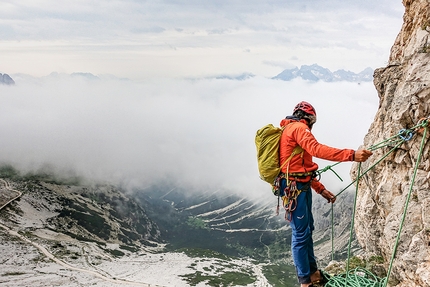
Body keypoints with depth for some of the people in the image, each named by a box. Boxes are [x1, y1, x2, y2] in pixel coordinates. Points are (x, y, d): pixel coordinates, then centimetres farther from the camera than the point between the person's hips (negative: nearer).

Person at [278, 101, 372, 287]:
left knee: (307, 229, 16)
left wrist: (322, 190, 16)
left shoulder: (291, 130, 22)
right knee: (301, 233, -5)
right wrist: (351, 155, -35)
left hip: (301, 186, 11)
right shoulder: (298, 128, -9)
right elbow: (317, 149, -28)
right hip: (295, 187, -11)